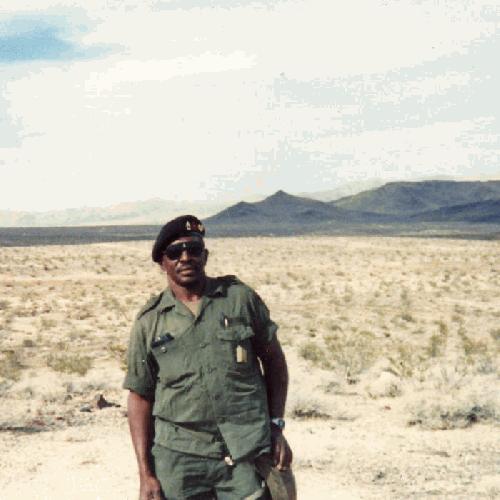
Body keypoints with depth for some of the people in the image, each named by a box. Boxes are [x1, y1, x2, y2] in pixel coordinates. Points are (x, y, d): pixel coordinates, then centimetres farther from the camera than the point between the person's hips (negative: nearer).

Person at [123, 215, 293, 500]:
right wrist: (146, 473, -1)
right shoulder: (149, 323, 3)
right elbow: (140, 397, 5)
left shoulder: (240, 298, 3)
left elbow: (274, 360, 10)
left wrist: (276, 427, 3)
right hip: (178, 459, 0)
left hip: (246, 455, 0)